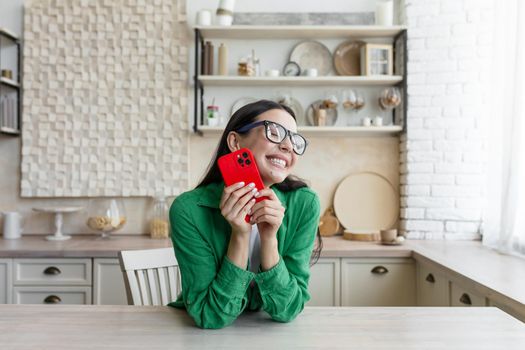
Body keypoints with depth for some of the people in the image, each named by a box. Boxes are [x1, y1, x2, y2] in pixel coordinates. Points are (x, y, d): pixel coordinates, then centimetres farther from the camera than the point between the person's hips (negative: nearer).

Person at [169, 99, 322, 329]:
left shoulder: (304, 205, -14)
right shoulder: (189, 209, -19)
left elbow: (286, 310, -13)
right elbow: (212, 317, -17)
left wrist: (269, 238, -26)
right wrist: (240, 235, -27)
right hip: (202, 336, -1)